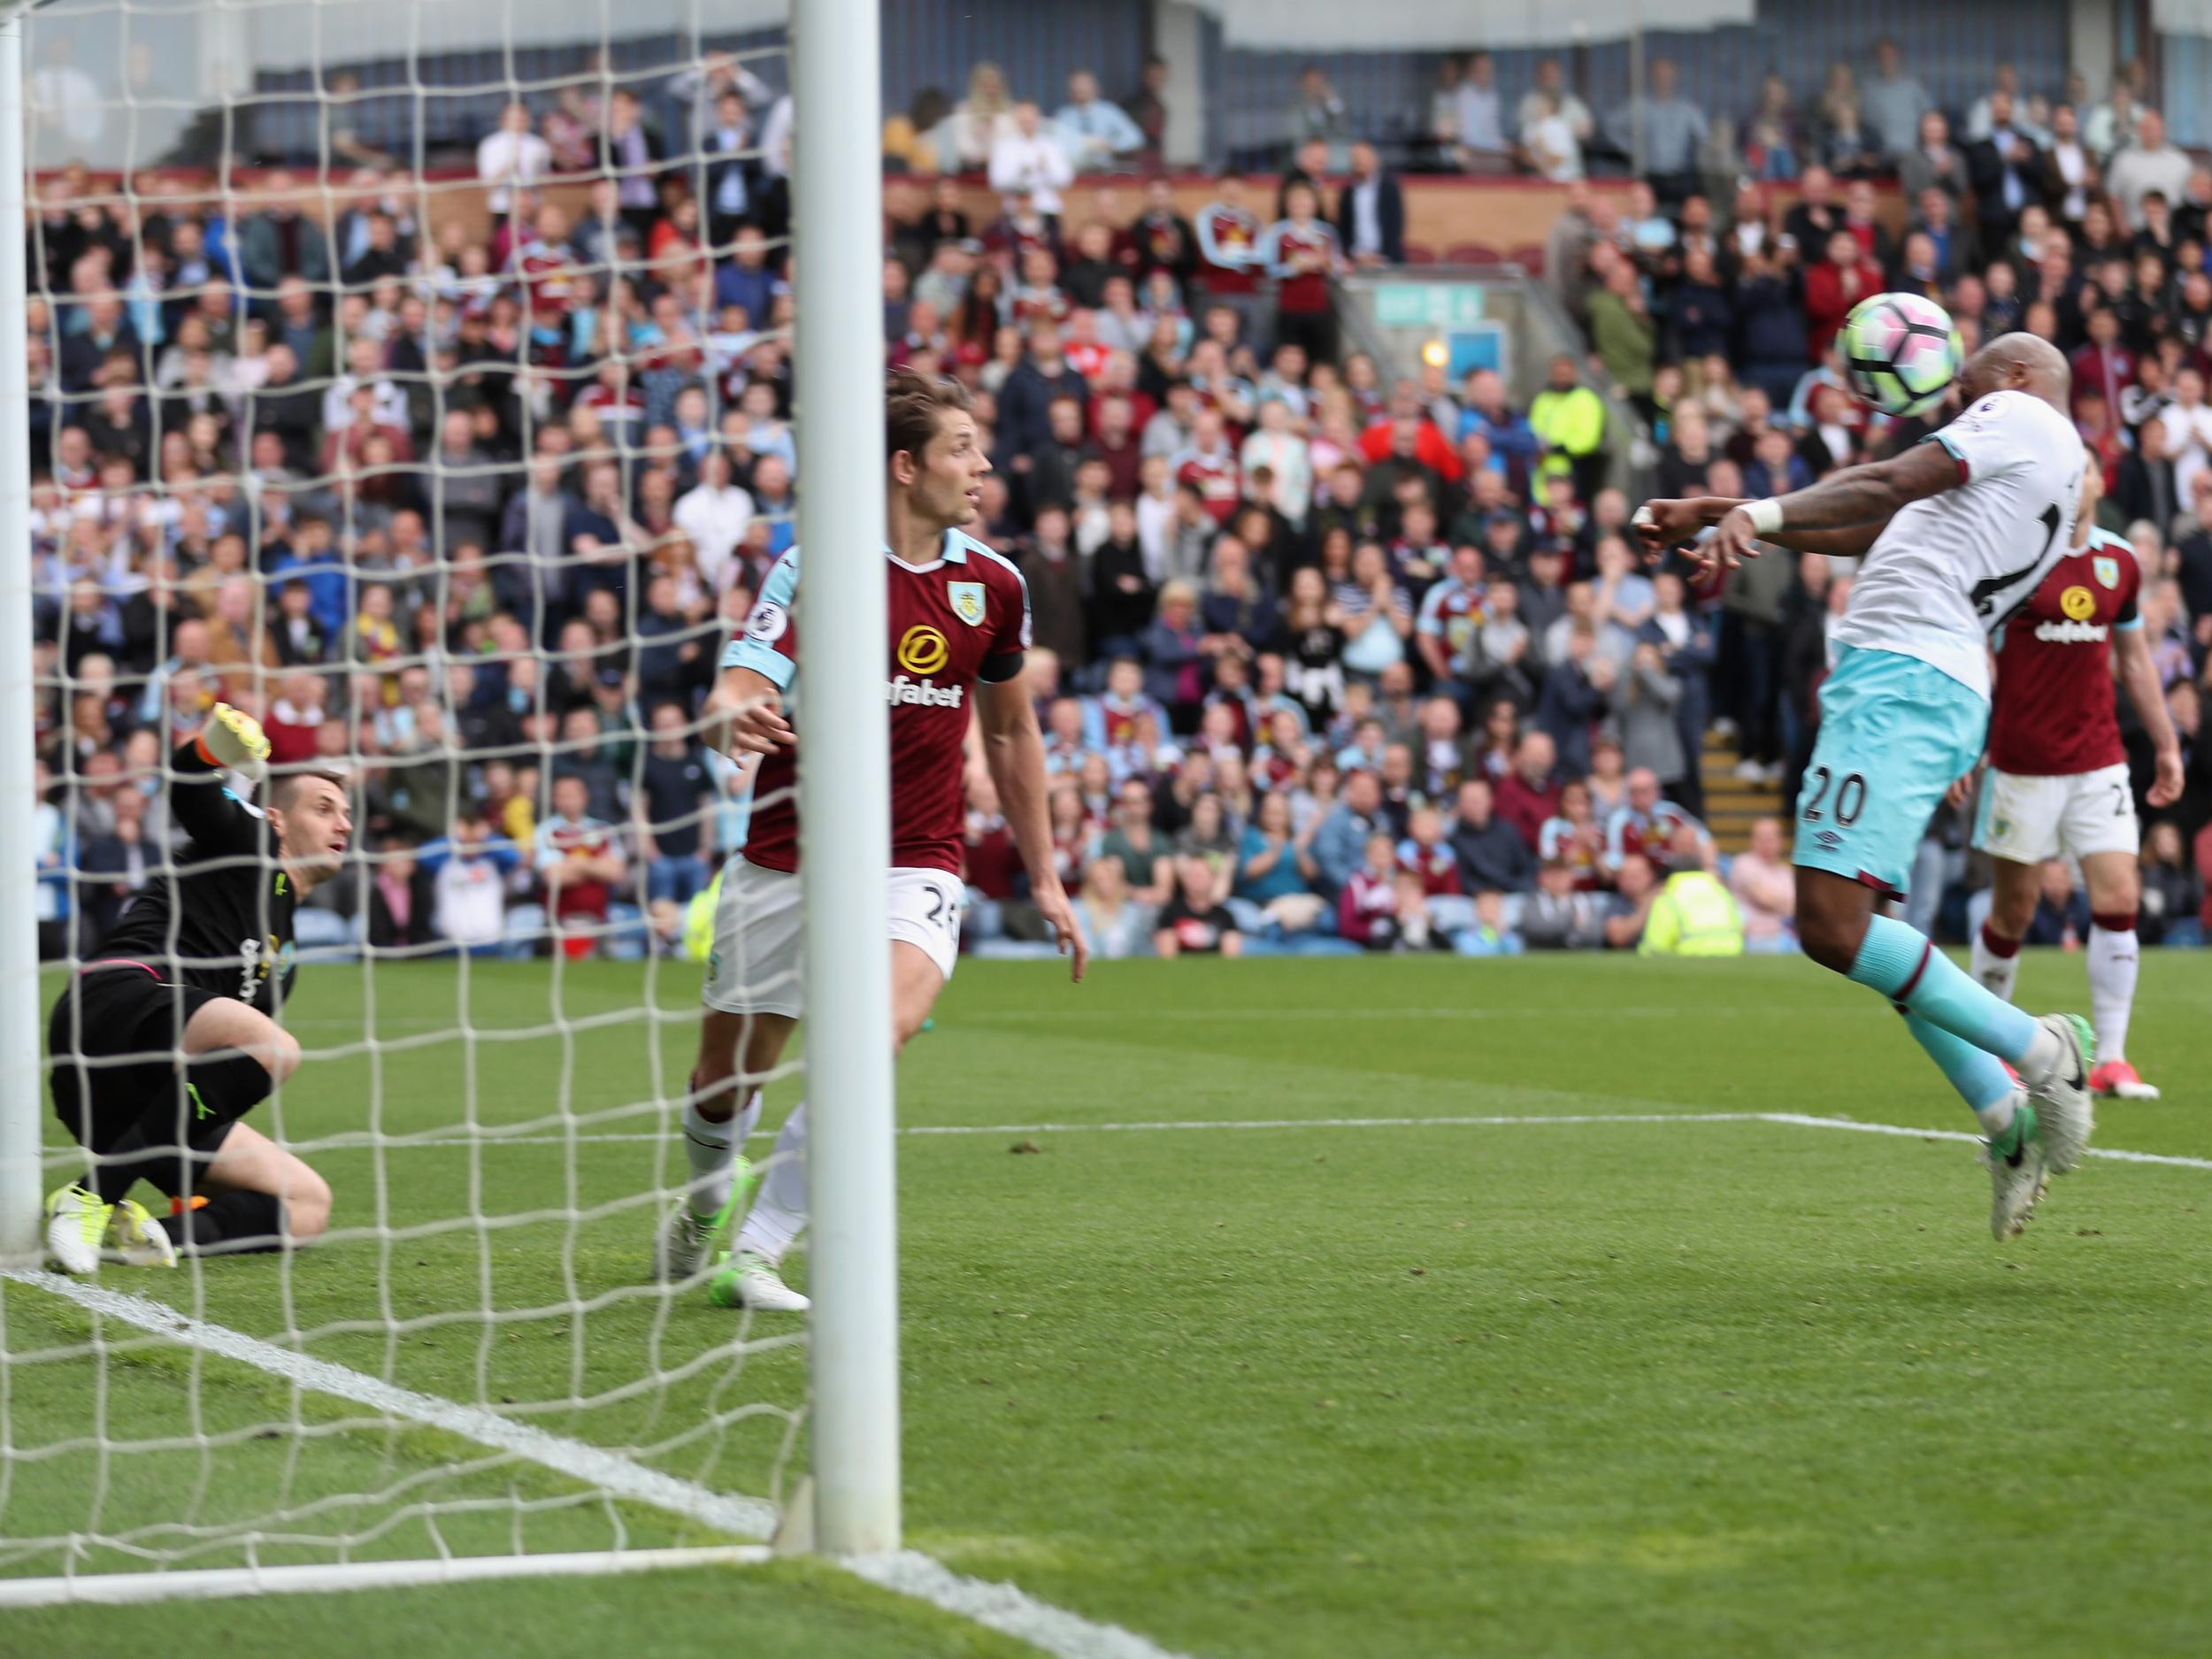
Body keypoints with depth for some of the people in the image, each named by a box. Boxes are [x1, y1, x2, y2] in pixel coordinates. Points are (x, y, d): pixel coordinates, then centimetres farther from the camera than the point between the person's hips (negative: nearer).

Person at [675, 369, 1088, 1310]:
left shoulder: (992, 585, 3)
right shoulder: (812, 569, -10)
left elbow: (1010, 730, 18)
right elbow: (740, 686, -23)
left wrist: (1044, 878, 19)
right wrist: (737, 714, -49)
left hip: (913, 866, 1)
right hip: (785, 864, -1)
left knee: (884, 1025, -28)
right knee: (727, 1077, 10)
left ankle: (756, 1253, -21)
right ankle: (706, 1201, 47)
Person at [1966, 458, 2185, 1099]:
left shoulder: (2119, 561, 8)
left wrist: (2167, 746, 18)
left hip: (2098, 763, 3)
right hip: (2022, 764, -3)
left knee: (2119, 899, -9)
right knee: (2012, 913, 3)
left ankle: (2110, 1059, -5)